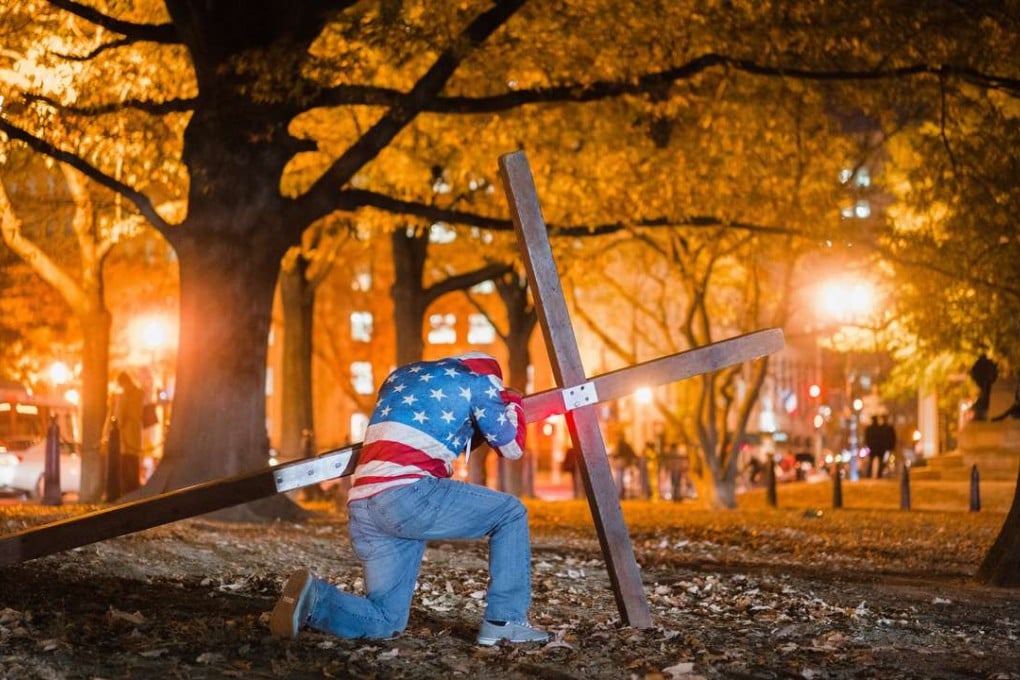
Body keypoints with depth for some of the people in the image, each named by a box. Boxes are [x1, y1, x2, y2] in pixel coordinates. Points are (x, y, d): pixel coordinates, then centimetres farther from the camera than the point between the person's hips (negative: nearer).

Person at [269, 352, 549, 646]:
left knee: (386, 621, 13)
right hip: (408, 495, -7)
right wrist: (512, 402, 38)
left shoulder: (401, 375, 31)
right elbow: (512, 447, 20)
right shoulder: (477, 379, 12)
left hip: (360, 507, 7)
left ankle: (312, 599, -11)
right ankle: (505, 621, 5)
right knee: (511, 514, 12)